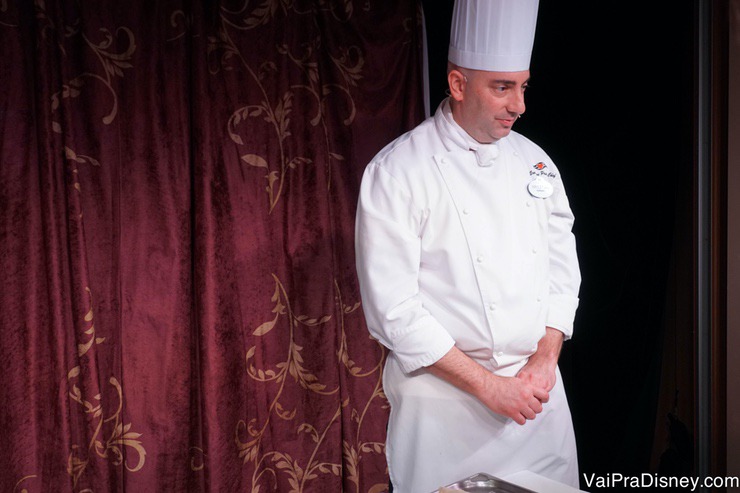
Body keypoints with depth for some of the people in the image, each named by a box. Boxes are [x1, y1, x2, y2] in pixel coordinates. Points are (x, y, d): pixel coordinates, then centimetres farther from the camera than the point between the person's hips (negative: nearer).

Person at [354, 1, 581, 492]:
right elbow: (393, 309, -17)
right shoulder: (396, 172, -12)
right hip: (445, 403, -5)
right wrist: (488, 386, -16)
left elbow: (563, 267, 10)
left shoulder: (533, 161, 7)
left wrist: (545, 360, -5)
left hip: (539, 393, 5)